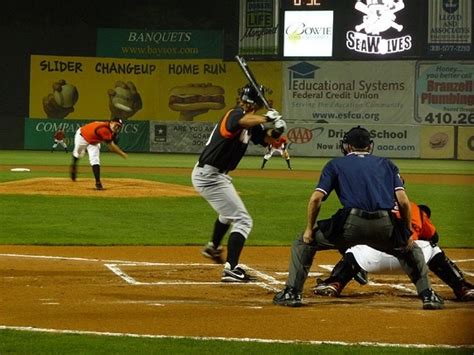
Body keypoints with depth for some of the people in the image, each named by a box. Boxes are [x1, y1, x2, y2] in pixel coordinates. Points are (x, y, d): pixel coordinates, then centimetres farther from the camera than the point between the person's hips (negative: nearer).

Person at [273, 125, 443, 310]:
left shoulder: (335, 164, 21)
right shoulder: (387, 164, 25)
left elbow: (316, 198, 8)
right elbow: (403, 201, 13)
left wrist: (309, 229, 17)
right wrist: (408, 233, 19)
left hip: (350, 225, -2)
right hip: (385, 227, 2)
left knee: (304, 242, 21)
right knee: (411, 249, 32)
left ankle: (292, 293, 13)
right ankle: (427, 295, 19)